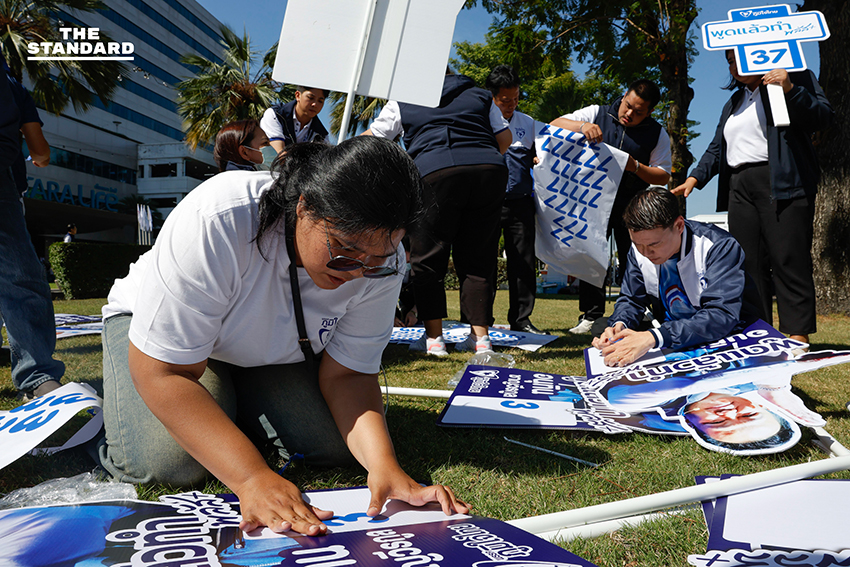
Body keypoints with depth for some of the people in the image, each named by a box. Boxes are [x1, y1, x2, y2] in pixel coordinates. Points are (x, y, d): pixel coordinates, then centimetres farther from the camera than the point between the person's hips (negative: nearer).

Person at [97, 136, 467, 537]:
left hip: (273, 350, 4)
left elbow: (347, 373, -19)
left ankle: (231, 400, 11)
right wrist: (253, 478, -44)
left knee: (340, 444, -13)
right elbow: (163, 372, -36)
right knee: (168, 462, -26)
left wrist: (384, 465, -37)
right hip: (157, 327, -3)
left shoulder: (380, 259, -26)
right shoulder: (215, 222, -40)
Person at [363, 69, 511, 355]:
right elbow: (505, 137, 22)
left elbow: (369, 140, 26)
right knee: (477, 257, 8)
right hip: (491, 170, 3)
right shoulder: (480, 95, 27)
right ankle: (480, 335, 7)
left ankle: (433, 337, 3)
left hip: (436, 171, -3)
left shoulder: (403, 101, 21)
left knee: (428, 257, 6)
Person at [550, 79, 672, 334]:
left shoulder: (657, 134, 2)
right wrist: (582, 126, -24)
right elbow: (556, 124, -4)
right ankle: (591, 315, 7)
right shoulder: (598, 114, 1)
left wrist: (635, 167, -18)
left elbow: (663, 176, 1)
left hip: (631, 207, 0)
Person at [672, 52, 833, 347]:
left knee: (788, 262, -11)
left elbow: (823, 116, -2)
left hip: (782, 186, -6)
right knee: (749, 265, -1)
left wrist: (790, 89, -15)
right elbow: (717, 148, 26)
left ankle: (798, 335, -7)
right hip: (740, 187, 6)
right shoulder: (734, 102, 29)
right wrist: (694, 178, 12)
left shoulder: (797, 77, 10)